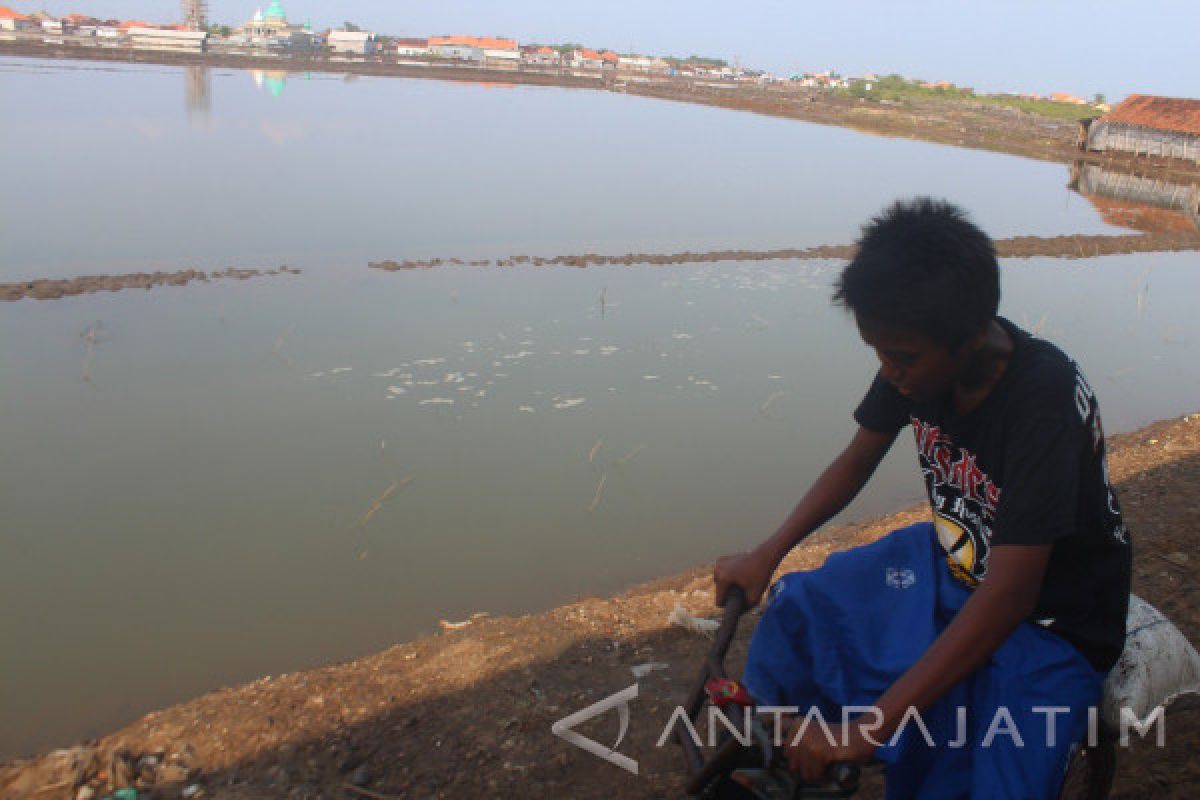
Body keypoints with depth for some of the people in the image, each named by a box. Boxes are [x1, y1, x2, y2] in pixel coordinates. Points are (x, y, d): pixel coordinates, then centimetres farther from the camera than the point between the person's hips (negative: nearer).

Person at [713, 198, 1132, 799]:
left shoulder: (1044, 401, -33)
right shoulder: (917, 355, -14)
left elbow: (1007, 598, -35)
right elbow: (858, 459, 3)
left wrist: (868, 727, -36)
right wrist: (766, 556, -8)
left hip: (1050, 620, -6)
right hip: (950, 564, 6)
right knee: (795, 613, -7)